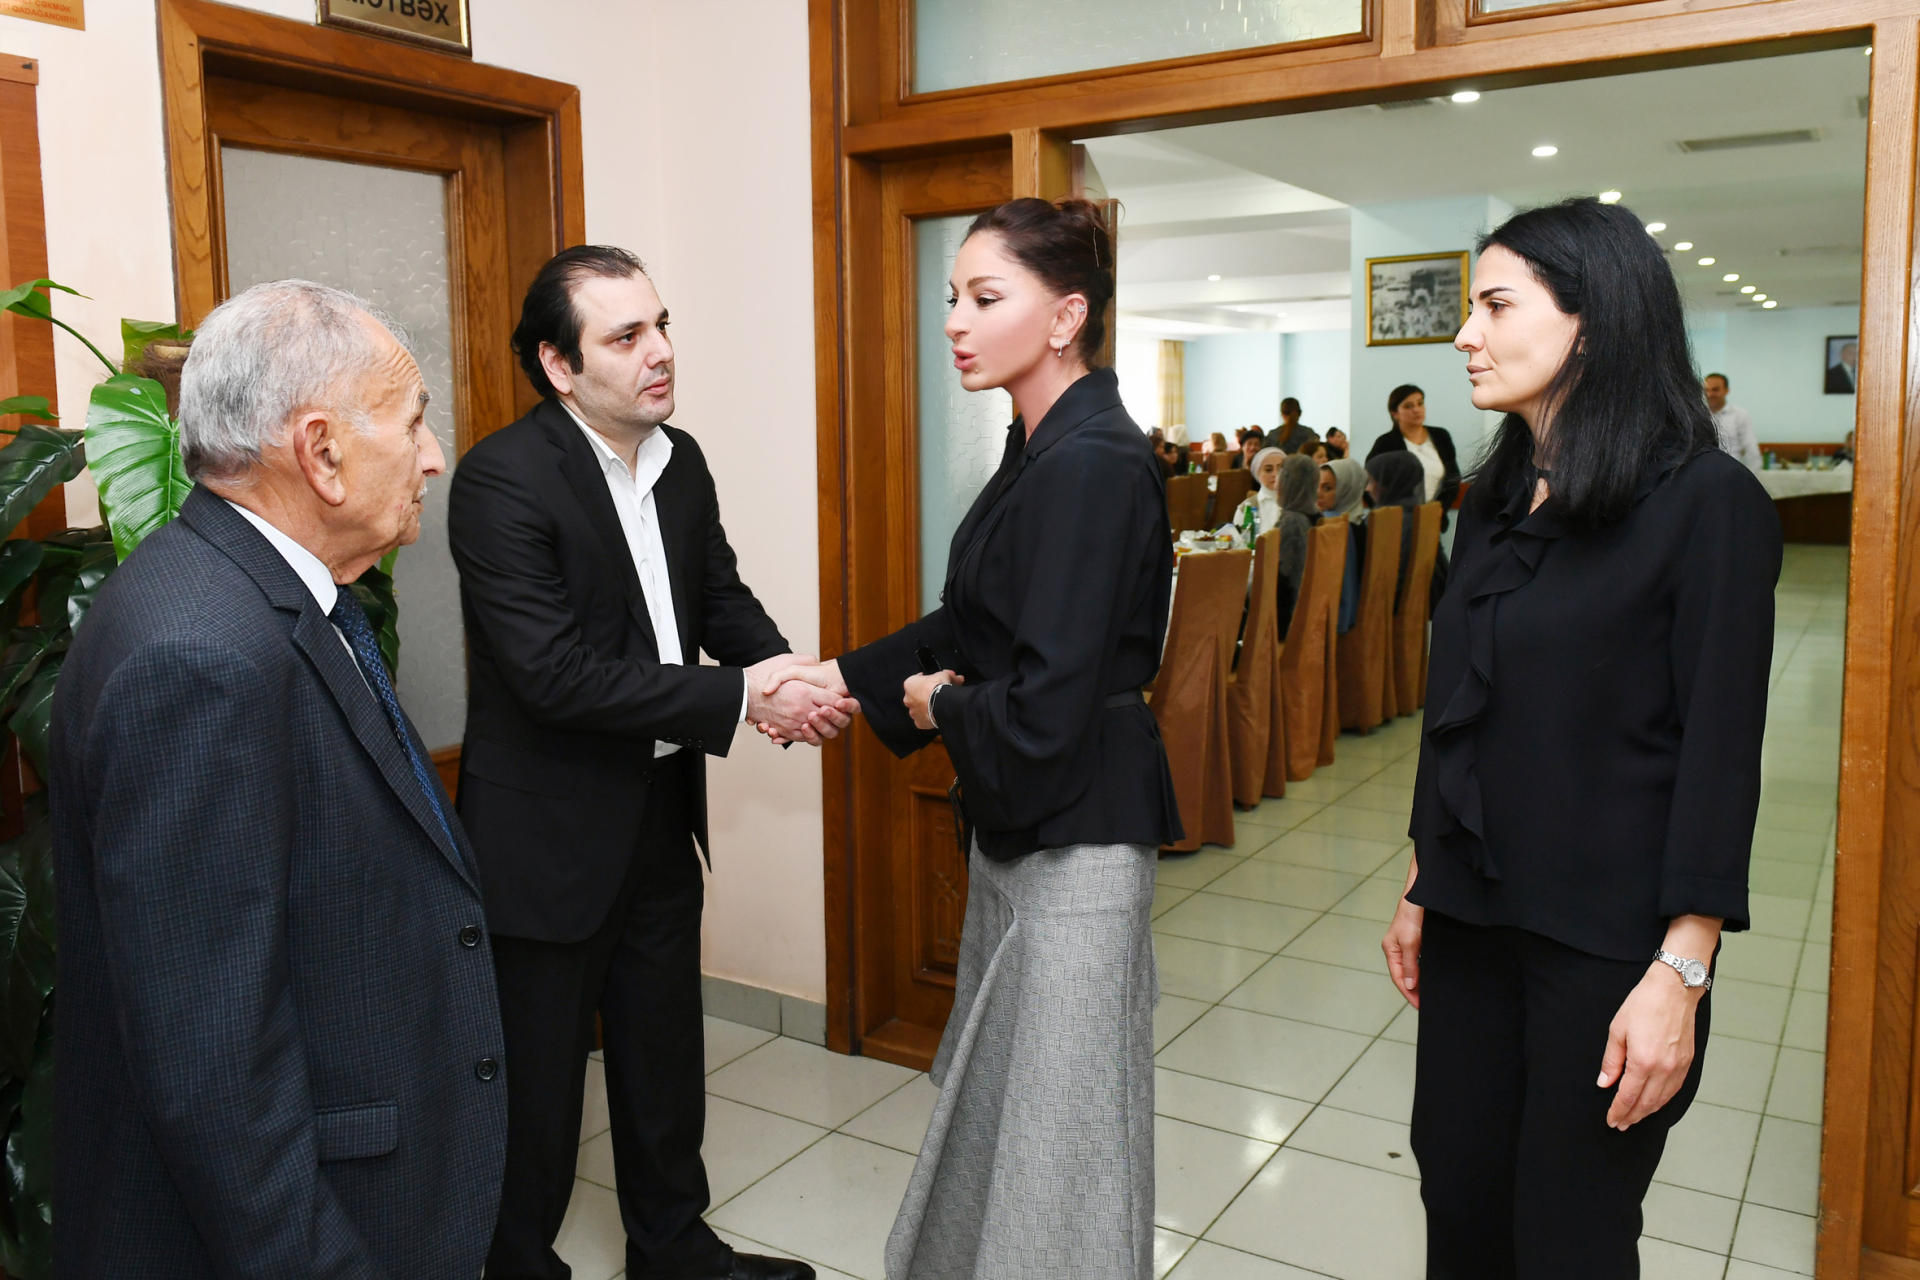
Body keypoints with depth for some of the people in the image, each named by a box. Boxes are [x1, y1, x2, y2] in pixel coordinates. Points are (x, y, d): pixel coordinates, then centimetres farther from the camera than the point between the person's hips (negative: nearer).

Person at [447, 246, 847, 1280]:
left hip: (661, 818, 7)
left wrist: (783, 668, -12)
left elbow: (720, 595, 10)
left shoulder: (680, 461, 3)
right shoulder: (501, 479, -21)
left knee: (665, 1052, 22)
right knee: (538, 1076, 12)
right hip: (548, 835, -7)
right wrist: (742, 698, -27)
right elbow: (559, 674, -28)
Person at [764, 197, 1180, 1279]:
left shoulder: (1093, 463, -23)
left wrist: (935, 705, -8)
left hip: (1075, 837, -10)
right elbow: (974, 625, 15)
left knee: (1058, 1114, 7)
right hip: (1017, 823, 10)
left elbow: (1046, 706, -27)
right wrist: (844, 676, 6)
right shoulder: (1040, 448, 8)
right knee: (997, 1092, 24)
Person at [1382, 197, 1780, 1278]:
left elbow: (1721, 751, -15)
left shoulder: (1706, 502, -13)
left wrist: (1680, 974, -17)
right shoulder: (1497, 499, 7)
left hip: (1605, 936, -6)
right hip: (1472, 917, 6)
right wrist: (1424, 885, 14)